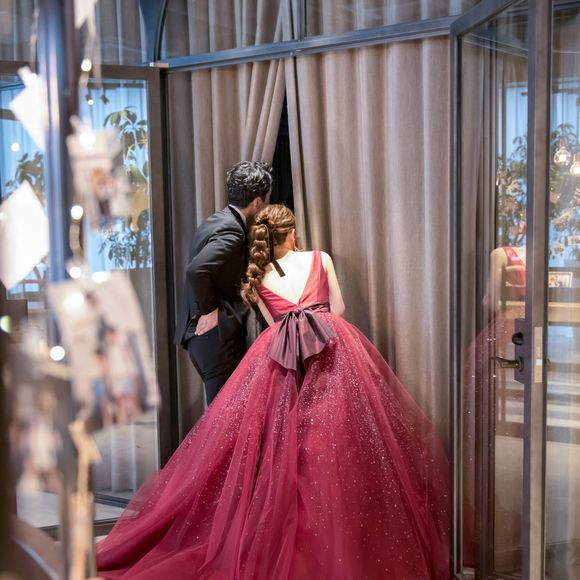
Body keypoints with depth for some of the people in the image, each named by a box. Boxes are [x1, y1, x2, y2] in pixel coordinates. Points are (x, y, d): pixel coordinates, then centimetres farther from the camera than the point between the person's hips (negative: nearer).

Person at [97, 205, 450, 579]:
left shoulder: (257, 278, 18)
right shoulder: (320, 259, 15)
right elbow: (338, 311, 17)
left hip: (280, 354, 2)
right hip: (332, 349, -1)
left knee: (282, 445, 6)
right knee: (336, 439, 0)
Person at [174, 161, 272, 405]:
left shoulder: (215, 221, 12)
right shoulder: (231, 231, -17)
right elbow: (196, 270, -30)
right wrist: (210, 310, -17)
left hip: (199, 333, 9)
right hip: (217, 335, -9)